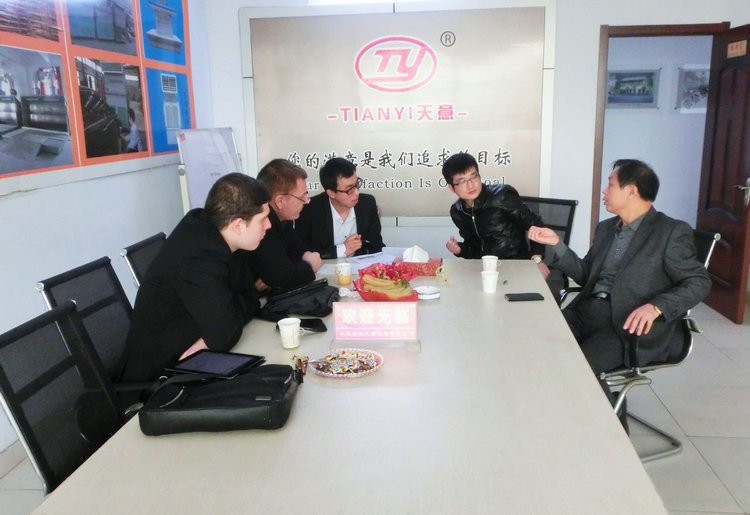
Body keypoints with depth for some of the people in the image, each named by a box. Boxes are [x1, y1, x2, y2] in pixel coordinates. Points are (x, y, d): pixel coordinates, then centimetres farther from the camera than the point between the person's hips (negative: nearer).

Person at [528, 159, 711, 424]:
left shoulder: (672, 232, -3)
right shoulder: (606, 228, 19)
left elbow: (698, 282, -6)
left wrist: (655, 307, -22)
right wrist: (556, 243, 8)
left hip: (631, 324, -6)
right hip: (588, 311, 6)